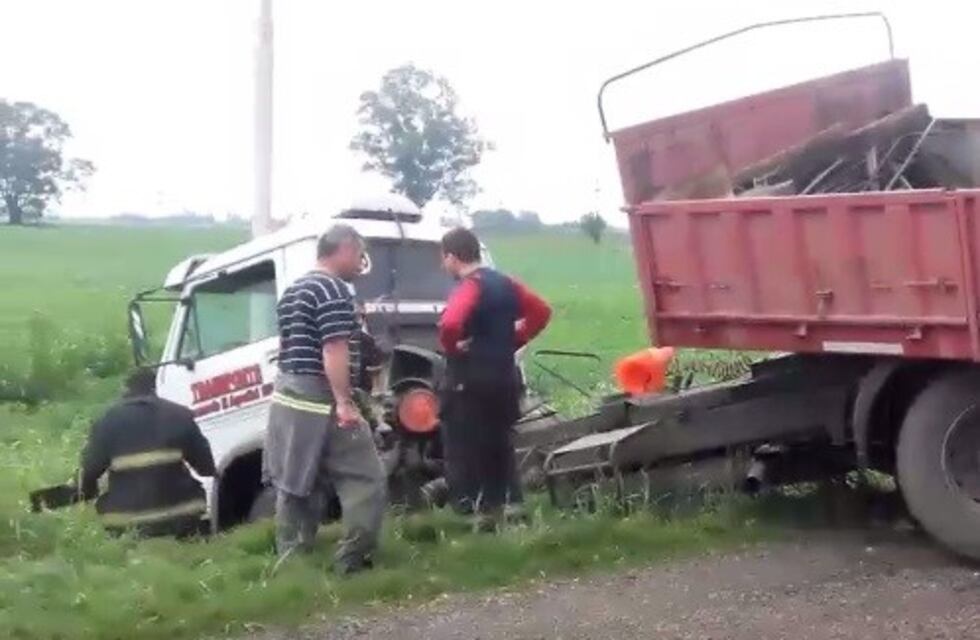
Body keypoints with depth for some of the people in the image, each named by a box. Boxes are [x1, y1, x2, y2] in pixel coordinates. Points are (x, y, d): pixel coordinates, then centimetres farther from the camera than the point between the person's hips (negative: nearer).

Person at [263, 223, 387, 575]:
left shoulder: (293, 291, 18)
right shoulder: (333, 290, -13)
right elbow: (334, 351, -21)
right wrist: (344, 402, -23)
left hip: (288, 396, 10)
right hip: (319, 400, -10)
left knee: (295, 482, 13)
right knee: (365, 479, -5)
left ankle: (291, 558, 16)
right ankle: (352, 559, -8)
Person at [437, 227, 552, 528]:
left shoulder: (468, 287, -16)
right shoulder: (504, 283, 10)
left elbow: (450, 324, -34)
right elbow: (541, 311, 16)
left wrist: (452, 347, -15)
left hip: (471, 380, -8)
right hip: (504, 376, 8)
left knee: (464, 447, -2)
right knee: (499, 444, 16)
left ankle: (466, 509, -4)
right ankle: (500, 505, 21)